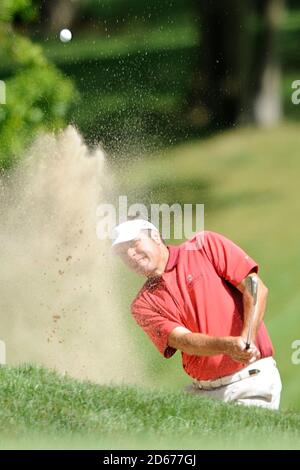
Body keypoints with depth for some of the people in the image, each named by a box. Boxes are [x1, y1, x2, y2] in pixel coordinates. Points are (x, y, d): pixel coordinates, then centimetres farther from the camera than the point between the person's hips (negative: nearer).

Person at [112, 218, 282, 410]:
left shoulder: (205, 245, 2)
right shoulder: (143, 305, 7)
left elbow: (257, 289, -4)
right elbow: (183, 340, -8)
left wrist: (246, 340, -19)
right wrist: (228, 346, -27)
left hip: (252, 378, -4)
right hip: (202, 391, 4)